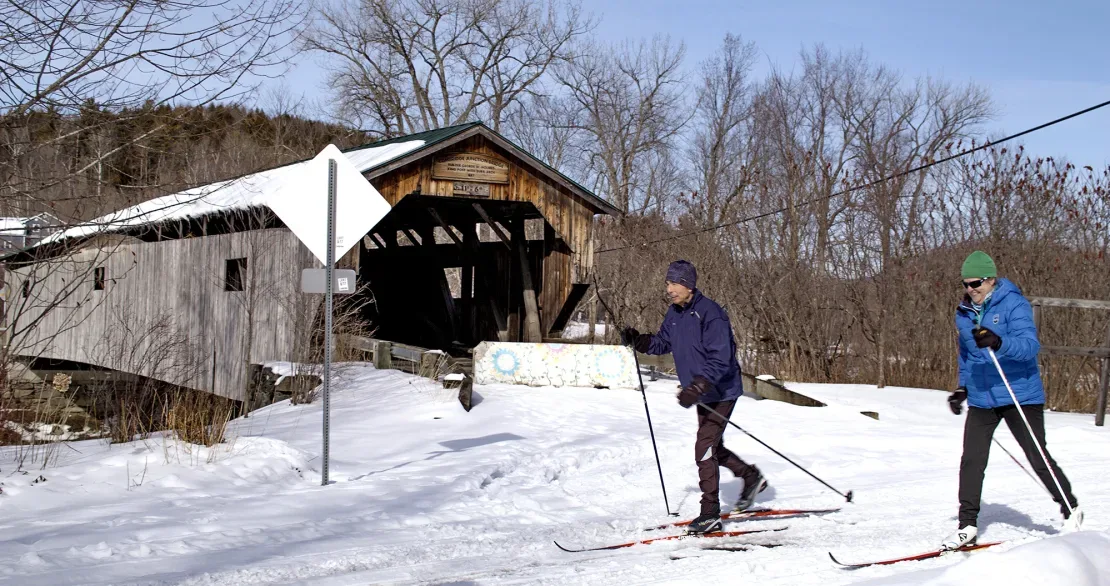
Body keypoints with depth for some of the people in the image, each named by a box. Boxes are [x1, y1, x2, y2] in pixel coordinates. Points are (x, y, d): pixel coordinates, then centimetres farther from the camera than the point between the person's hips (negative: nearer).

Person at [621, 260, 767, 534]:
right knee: (712, 446, 20)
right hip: (702, 392, 9)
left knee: (705, 448, -11)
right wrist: (639, 340, -6)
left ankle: (710, 514, -4)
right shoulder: (675, 312, 2)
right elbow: (663, 342, 13)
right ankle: (751, 477, 41)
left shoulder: (710, 314, -24)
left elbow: (720, 359, -29)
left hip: (721, 392, -9)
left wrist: (697, 387, -38)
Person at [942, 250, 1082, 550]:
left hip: (1020, 395, -5)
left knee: (1038, 458, 2)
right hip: (981, 399, 5)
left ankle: (1070, 509, 24)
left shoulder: (1014, 304, -11)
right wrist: (963, 388, 17)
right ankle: (967, 525, 4)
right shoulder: (964, 314, 9)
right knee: (971, 461, -4)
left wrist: (999, 342, -43)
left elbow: (1030, 345, -25)